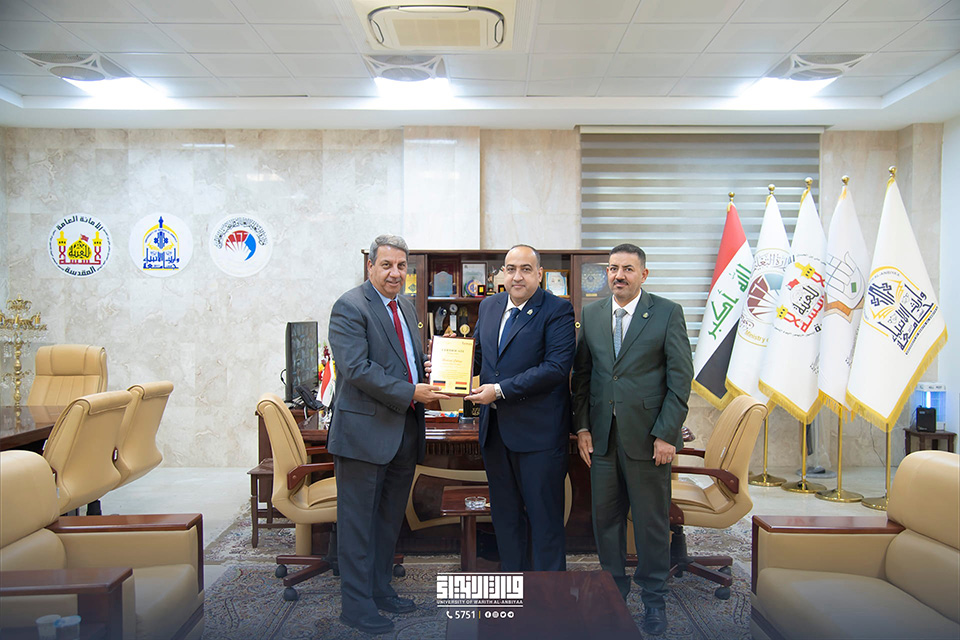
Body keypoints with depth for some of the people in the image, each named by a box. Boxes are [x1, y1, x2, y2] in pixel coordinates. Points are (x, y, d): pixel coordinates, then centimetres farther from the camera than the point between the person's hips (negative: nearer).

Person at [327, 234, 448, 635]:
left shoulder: (407, 307, 15)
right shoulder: (349, 307, -12)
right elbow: (357, 369, -21)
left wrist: (426, 368, 2)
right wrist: (410, 393, -21)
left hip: (405, 431, 8)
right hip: (365, 430, -8)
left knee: (390, 518, 18)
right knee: (358, 521, 4)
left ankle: (380, 589, 33)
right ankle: (356, 604, 16)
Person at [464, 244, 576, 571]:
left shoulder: (558, 310, -10)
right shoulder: (489, 306, 11)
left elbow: (556, 367, -20)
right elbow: (477, 353, 18)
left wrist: (500, 390, -21)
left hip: (539, 432, -6)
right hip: (495, 429, 7)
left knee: (544, 517, 4)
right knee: (505, 515, 18)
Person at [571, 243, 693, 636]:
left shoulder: (668, 313, -3)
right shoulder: (591, 314, 8)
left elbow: (681, 377, -6)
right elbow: (581, 375, 11)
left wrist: (665, 434, -11)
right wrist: (582, 426, 4)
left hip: (648, 437, -3)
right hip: (602, 437, 4)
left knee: (652, 521, 8)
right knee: (605, 517, 12)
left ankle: (653, 598, 26)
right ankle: (614, 586, 31)